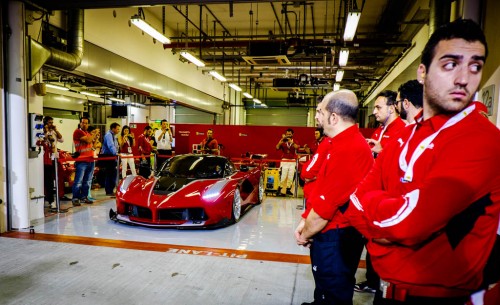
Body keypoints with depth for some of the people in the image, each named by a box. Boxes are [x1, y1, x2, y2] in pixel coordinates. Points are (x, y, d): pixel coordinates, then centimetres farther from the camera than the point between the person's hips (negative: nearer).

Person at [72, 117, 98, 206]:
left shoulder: (88, 133, 20)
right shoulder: (78, 132, -5)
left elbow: (93, 144, 25)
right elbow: (88, 140, -17)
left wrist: (94, 136, 11)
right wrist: (94, 134, 0)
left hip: (90, 160, 8)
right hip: (81, 161, -8)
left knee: (87, 181, 11)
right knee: (78, 181, -7)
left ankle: (84, 197, 19)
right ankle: (75, 199, -2)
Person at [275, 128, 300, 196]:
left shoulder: (295, 142, 7)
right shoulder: (282, 142, 4)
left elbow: (296, 147, -15)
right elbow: (277, 147, -12)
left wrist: (290, 141, -27)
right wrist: (282, 139, -19)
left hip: (292, 162, 2)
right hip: (284, 161, -2)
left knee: (290, 177, 6)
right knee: (282, 176, -8)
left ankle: (288, 189, 17)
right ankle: (279, 190, -1)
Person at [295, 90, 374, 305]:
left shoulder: (346, 150, -27)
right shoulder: (348, 142, 6)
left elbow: (325, 206, -25)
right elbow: (323, 193, 10)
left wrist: (305, 235, -9)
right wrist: (305, 222, 8)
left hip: (335, 239, -9)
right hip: (333, 233, 9)